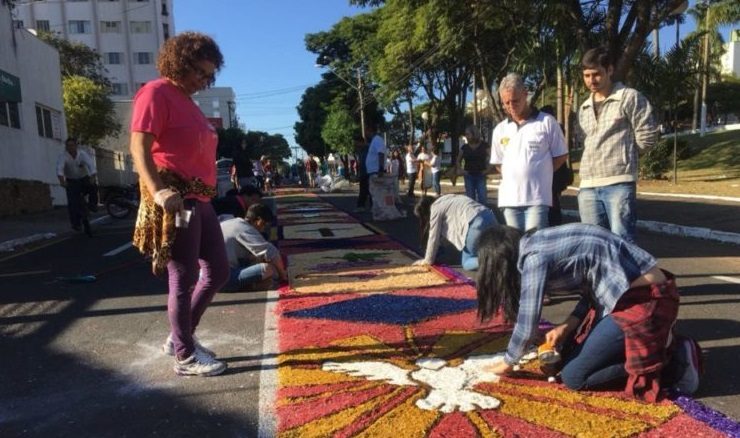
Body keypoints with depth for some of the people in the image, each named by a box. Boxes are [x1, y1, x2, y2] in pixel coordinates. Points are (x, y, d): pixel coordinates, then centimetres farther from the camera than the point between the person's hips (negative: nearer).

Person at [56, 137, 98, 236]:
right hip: (71, 181, 0)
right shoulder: (63, 156, -18)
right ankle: (76, 223, -5)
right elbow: (60, 168, -33)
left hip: (84, 179, 0)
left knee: (93, 187, -30)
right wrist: (62, 181, -51)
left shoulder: (83, 154, -17)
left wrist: (92, 178, -50)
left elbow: (91, 165, -32)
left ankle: (92, 204, -4)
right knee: (72, 202, -13)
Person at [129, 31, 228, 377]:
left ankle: (180, 336, 28)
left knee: (218, 271, 13)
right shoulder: (157, 92, -6)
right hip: (174, 200, -10)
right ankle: (185, 356, 14)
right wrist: (158, 191, -30)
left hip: (199, 200, 10)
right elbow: (139, 146, -18)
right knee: (185, 277, -2)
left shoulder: (187, 101, 22)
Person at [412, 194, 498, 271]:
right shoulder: (445, 201, 29)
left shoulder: (435, 208, 4)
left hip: (476, 224, -8)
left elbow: (433, 237, 7)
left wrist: (427, 261, 18)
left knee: (466, 263, 4)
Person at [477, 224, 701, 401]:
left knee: (573, 376, -4)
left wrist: (508, 362, 4)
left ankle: (674, 364, -1)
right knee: (568, 356, 14)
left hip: (643, 300, -9)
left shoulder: (534, 256, -17)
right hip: (632, 292, 9)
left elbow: (527, 323, -13)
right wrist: (567, 326, 8)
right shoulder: (542, 242, 10)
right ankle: (655, 344, 15)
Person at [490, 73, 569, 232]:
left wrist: (540, 173, 3)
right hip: (509, 199, 4)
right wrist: (512, 177, 7)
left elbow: (561, 155, 5)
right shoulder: (500, 129, 10)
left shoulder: (546, 122, -1)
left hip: (537, 198, -4)